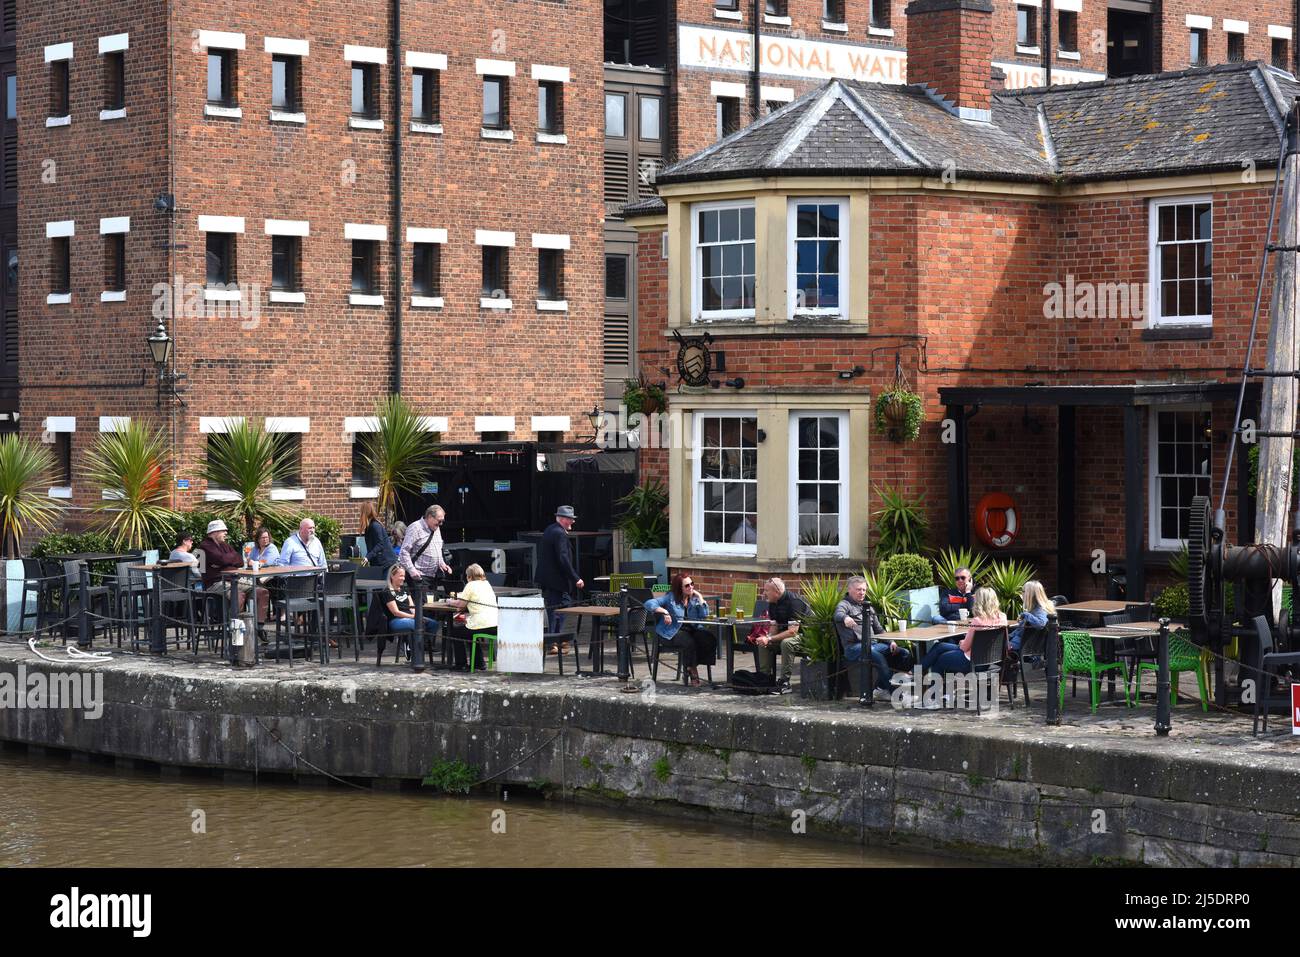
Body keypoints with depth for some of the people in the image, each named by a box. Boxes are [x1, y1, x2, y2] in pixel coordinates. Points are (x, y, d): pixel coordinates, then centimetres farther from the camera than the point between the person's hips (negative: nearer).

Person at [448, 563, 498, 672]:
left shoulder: (471, 585, -5)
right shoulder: (487, 584, 17)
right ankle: (479, 663, 34)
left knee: (455, 631, 16)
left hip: (482, 626, -8)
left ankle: (461, 665, 14)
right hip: (495, 626, 8)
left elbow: (460, 604, -4)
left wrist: (452, 602, 16)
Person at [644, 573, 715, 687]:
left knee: (709, 638, -24)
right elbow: (649, 604, -8)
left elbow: (704, 615, 1)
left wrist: (700, 598, 0)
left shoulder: (694, 598, 14)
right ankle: (693, 673, -16)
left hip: (691, 630, 5)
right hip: (671, 633, -5)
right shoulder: (670, 597, 1)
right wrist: (664, 611, -22)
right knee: (689, 642, -35)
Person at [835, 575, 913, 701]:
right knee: (878, 656, -37)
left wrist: (890, 642, 10)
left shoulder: (867, 607, 27)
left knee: (905, 654, -8)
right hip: (854, 646, -8)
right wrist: (845, 618, -45)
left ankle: (882, 688, -11)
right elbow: (838, 615, -20)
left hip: (873, 644, 8)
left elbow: (878, 629, 29)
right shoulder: (845, 604, 5)